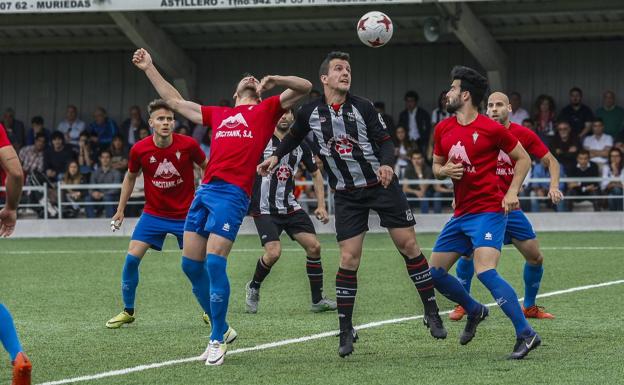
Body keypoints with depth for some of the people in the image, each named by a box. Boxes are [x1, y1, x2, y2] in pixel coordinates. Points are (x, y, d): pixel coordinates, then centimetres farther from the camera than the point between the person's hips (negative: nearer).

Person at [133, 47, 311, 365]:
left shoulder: (266, 110, 14)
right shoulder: (218, 115, 26)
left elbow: (305, 87, 7)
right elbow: (174, 101, 34)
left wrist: (273, 80, -6)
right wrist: (149, 69, 35)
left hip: (233, 193, -6)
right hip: (205, 190, 6)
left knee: (214, 262, -15)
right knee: (191, 265, 3)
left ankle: (218, 340, -4)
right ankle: (220, 327, 18)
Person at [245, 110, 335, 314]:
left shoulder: (300, 145, 6)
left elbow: (316, 174, 16)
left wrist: (321, 206, 9)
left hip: (290, 207, 5)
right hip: (264, 210, -5)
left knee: (314, 246, -6)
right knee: (273, 252, -20)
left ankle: (318, 300, 7)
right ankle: (253, 288, 9)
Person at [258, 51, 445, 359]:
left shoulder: (362, 107, -7)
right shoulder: (311, 113, -2)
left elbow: (385, 141, -7)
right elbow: (294, 137, 18)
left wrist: (387, 163, -27)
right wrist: (275, 157, 4)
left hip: (382, 185, 0)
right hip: (347, 195, 0)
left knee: (408, 244, -3)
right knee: (349, 259, -6)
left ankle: (431, 313, 11)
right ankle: (346, 331, 3)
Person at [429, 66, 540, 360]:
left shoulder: (491, 129, -9)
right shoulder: (443, 129, 9)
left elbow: (523, 159, 1)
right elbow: (436, 167, 21)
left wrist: (512, 191, -11)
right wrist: (445, 171, -3)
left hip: (489, 211, -8)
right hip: (461, 214, 8)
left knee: (485, 272, -24)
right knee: (434, 272, 8)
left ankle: (526, 334, -19)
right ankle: (474, 311, 33)